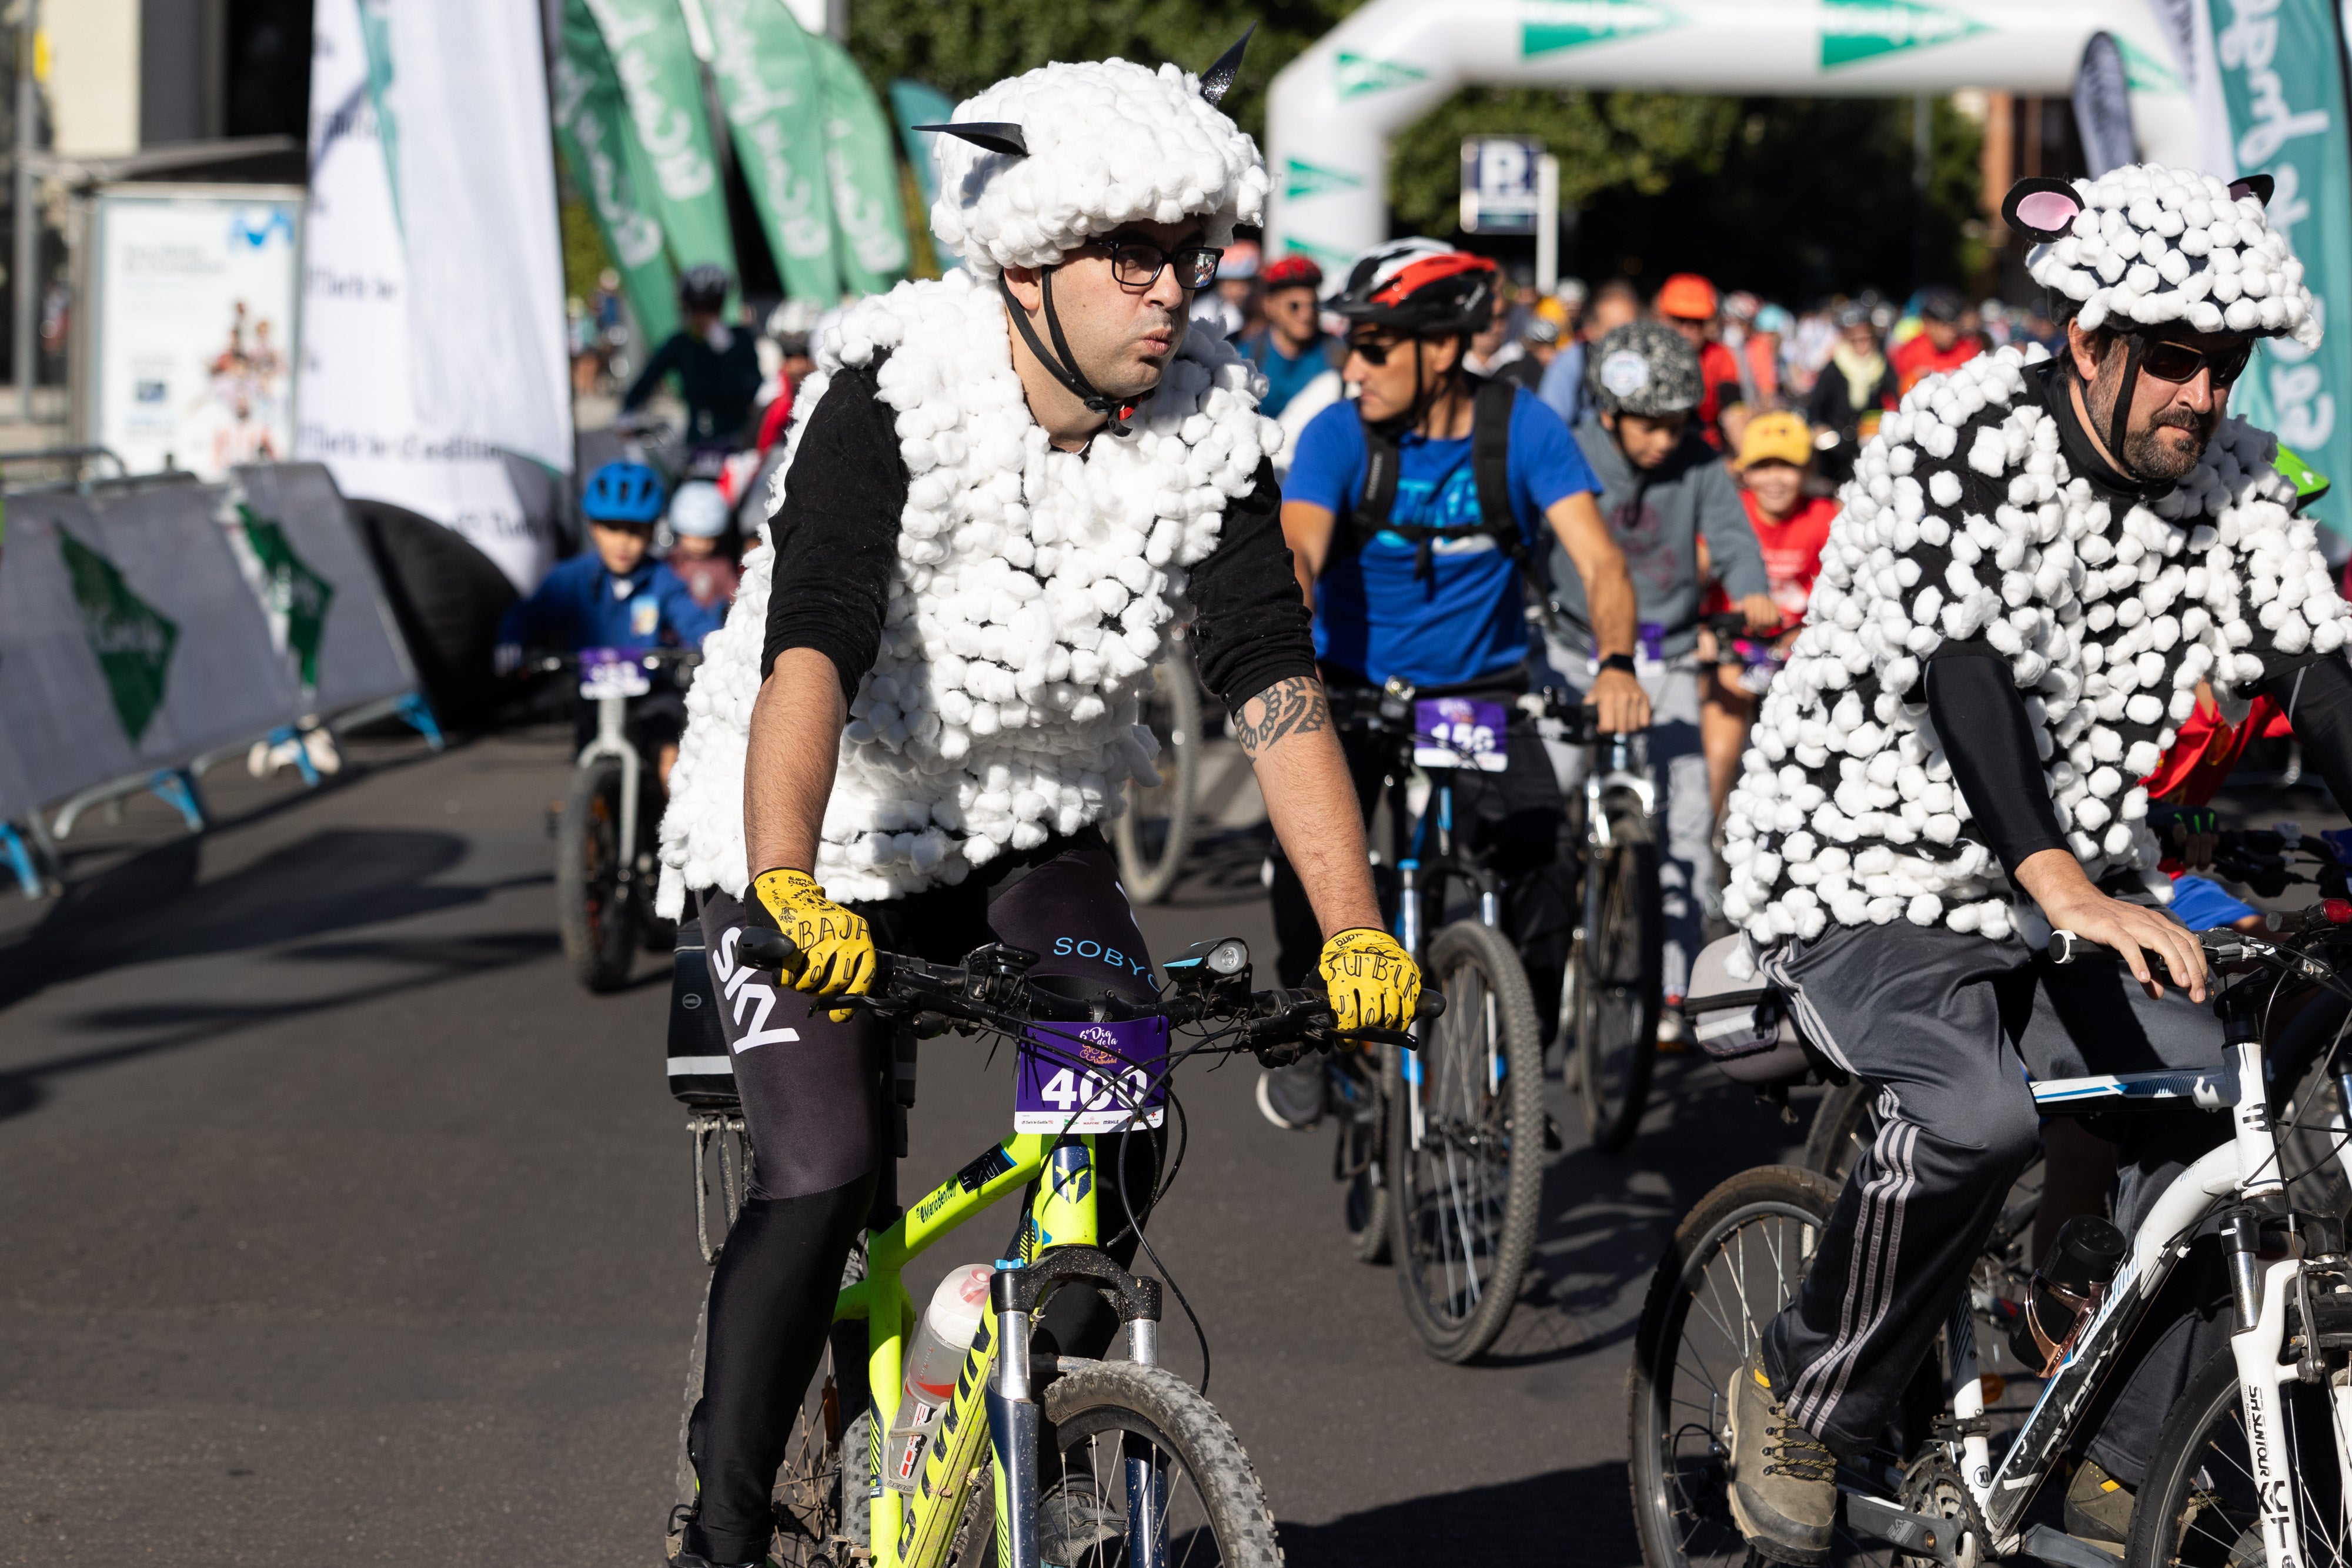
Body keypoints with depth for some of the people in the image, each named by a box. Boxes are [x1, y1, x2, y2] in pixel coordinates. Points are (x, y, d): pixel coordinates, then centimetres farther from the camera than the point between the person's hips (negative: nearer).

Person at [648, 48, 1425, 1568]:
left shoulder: (1209, 423, -12)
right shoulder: (893, 389, -24)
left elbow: (1273, 677, -16)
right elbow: (811, 648, -36)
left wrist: (1357, 930, -26)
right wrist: (785, 892, -50)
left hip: (1030, 825, 4)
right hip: (829, 831, -4)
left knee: (1125, 1108, -18)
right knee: (823, 1182, -17)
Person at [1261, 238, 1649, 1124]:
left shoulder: (1522, 429, -12)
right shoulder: (1340, 435, -14)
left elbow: (1599, 559, -19)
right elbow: (1298, 552, -28)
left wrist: (1616, 665, -39)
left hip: (1483, 692, 0)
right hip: (1356, 686, 0)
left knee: (1537, 868, -20)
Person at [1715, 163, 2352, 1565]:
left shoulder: (2238, 486, 1)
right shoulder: (1965, 443, -18)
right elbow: (1963, 671, -31)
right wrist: (2067, 890, -45)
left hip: (2085, 891, 6)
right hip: (1873, 876, -6)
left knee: (2221, 1114, -18)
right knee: (1979, 1111, -32)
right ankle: (1804, 1403, -9)